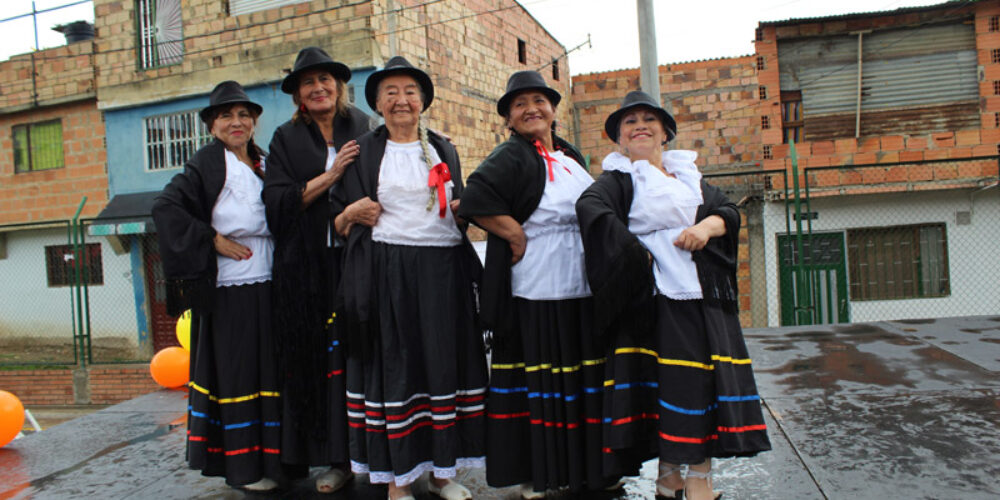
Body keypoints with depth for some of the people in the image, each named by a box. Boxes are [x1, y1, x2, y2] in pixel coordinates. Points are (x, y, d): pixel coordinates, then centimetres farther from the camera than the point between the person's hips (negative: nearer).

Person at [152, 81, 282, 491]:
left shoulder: (263, 164, 14)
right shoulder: (206, 164, -6)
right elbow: (165, 207, -16)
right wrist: (213, 240, -16)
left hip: (266, 289, 6)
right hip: (226, 292, -6)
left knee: (266, 371, 12)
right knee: (234, 374, 2)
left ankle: (267, 455, 25)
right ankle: (242, 466, 14)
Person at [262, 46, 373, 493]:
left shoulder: (364, 128, 10)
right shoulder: (286, 138, 10)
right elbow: (277, 200, -1)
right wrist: (329, 175, -11)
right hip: (309, 266, 1)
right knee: (322, 356, 1)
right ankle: (338, 457, 12)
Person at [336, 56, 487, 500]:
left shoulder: (443, 150, 16)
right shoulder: (364, 151, 8)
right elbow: (348, 218, 6)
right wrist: (351, 215, -14)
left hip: (444, 270, 3)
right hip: (388, 272, -3)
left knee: (446, 362, 5)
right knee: (394, 366, -1)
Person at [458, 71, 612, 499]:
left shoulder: (571, 157, 16)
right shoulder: (510, 157, -7)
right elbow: (476, 200, -22)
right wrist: (518, 236, -15)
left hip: (582, 288, 7)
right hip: (534, 291, -7)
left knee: (583, 379, 13)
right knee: (537, 382, 0)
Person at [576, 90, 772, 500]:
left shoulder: (688, 173, 21)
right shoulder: (618, 178, 4)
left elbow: (729, 210, 14)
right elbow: (590, 207, -16)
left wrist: (709, 225, -8)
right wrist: (634, 252, -21)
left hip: (705, 293, 5)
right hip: (654, 295, -5)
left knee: (706, 379, 2)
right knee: (664, 383, -4)